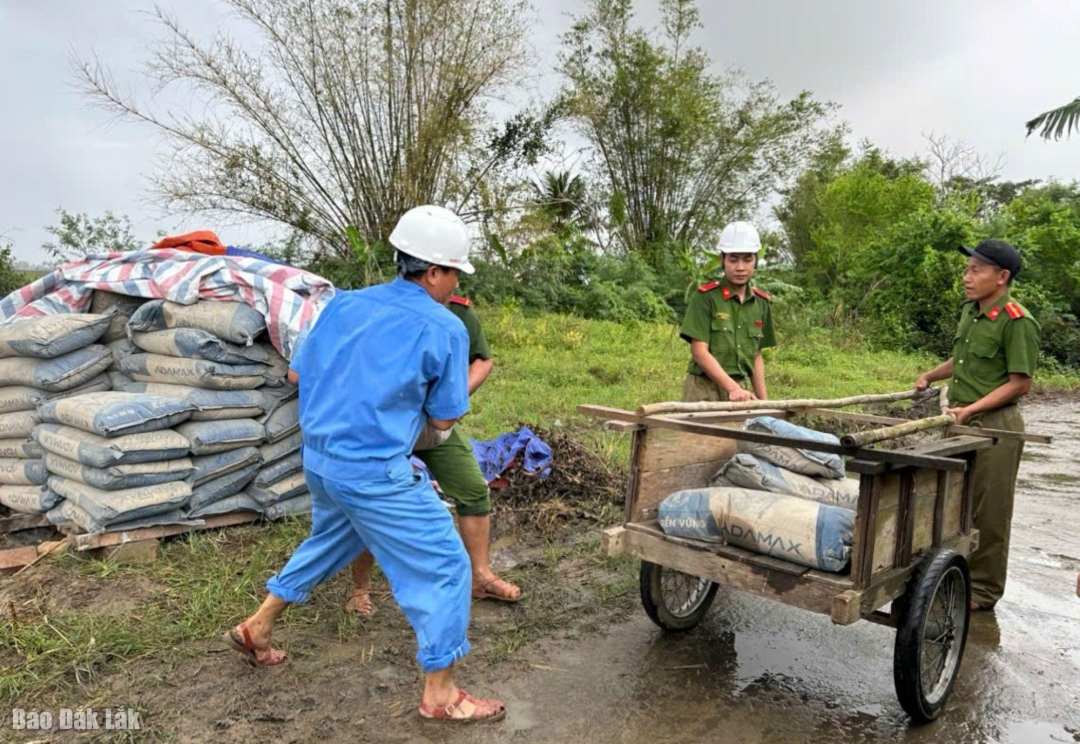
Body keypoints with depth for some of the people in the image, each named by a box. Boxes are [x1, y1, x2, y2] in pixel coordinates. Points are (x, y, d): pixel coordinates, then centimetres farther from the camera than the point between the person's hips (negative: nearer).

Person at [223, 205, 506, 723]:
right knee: (444, 566, 5)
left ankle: (256, 628, 46)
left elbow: (296, 373, 11)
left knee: (330, 541, 33)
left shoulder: (345, 304, 5)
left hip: (319, 457, 8)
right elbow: (442, 420, -4)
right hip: (375, 472, -7)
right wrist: (464, 383, 15)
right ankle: (440, 695, 14)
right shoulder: (444, 330, -11)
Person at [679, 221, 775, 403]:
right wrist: (732, 387, -19)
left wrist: (763, 400, 10)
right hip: (705, 389, -5)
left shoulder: (761, 303, 9)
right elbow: (699, 351, -12)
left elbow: (756, 355, 15)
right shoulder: (705, 297, -6)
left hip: (740, 390, 5)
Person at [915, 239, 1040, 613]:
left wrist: (971, 410, -20)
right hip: (959, 421, 8)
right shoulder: (970, 310, 9)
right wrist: (930, 376, 14)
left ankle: (984, 589, 18)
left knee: (989, 511, 4)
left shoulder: (1017, 322, -15)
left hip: (994, 426, -8)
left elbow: (1019, 384, -16)